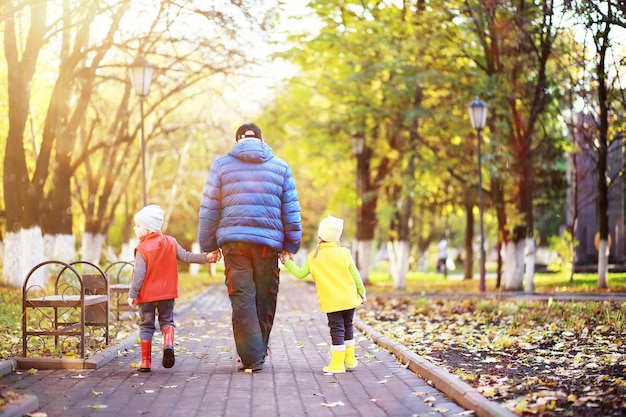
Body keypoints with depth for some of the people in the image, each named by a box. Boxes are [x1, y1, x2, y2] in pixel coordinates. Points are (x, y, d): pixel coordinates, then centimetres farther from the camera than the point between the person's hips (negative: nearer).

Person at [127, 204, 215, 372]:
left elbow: (138, 274, -15)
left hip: (147, 295, -3)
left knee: (146, 326, 6)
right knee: (167, 321, 15)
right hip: (167, 294, 3)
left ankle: (145, 362, 6)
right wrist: (205, 258, 9)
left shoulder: (142, 249, -13)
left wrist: (132, 294, -11)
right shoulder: (170, 242, 2)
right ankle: (168, 343, -16)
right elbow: (186, 257, 2)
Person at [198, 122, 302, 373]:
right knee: (265, 299, 10)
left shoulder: (221, 165, 8)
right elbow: (291, 211, 10)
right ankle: (259, 352, 19)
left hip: (233, 240, -1)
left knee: (242, 300, 0)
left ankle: (251, 358, -4)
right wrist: (291, 246, 16)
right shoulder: (281, 167, 11)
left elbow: (209, 209, 7)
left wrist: (209, 245, 13)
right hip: (268, 242, 1)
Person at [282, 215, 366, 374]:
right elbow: (355, 275, 1)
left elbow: (300, 274, 6)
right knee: (348, 327, 16)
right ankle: (350, 359, 21)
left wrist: (287, 262, 18)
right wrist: (362, 292, 12)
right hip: (349, 299, 2)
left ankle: (337, 363, -4)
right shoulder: (344, 253, -1)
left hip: (331, 302, -2)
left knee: (337, 329, 0)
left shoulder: (313, 257, -3)